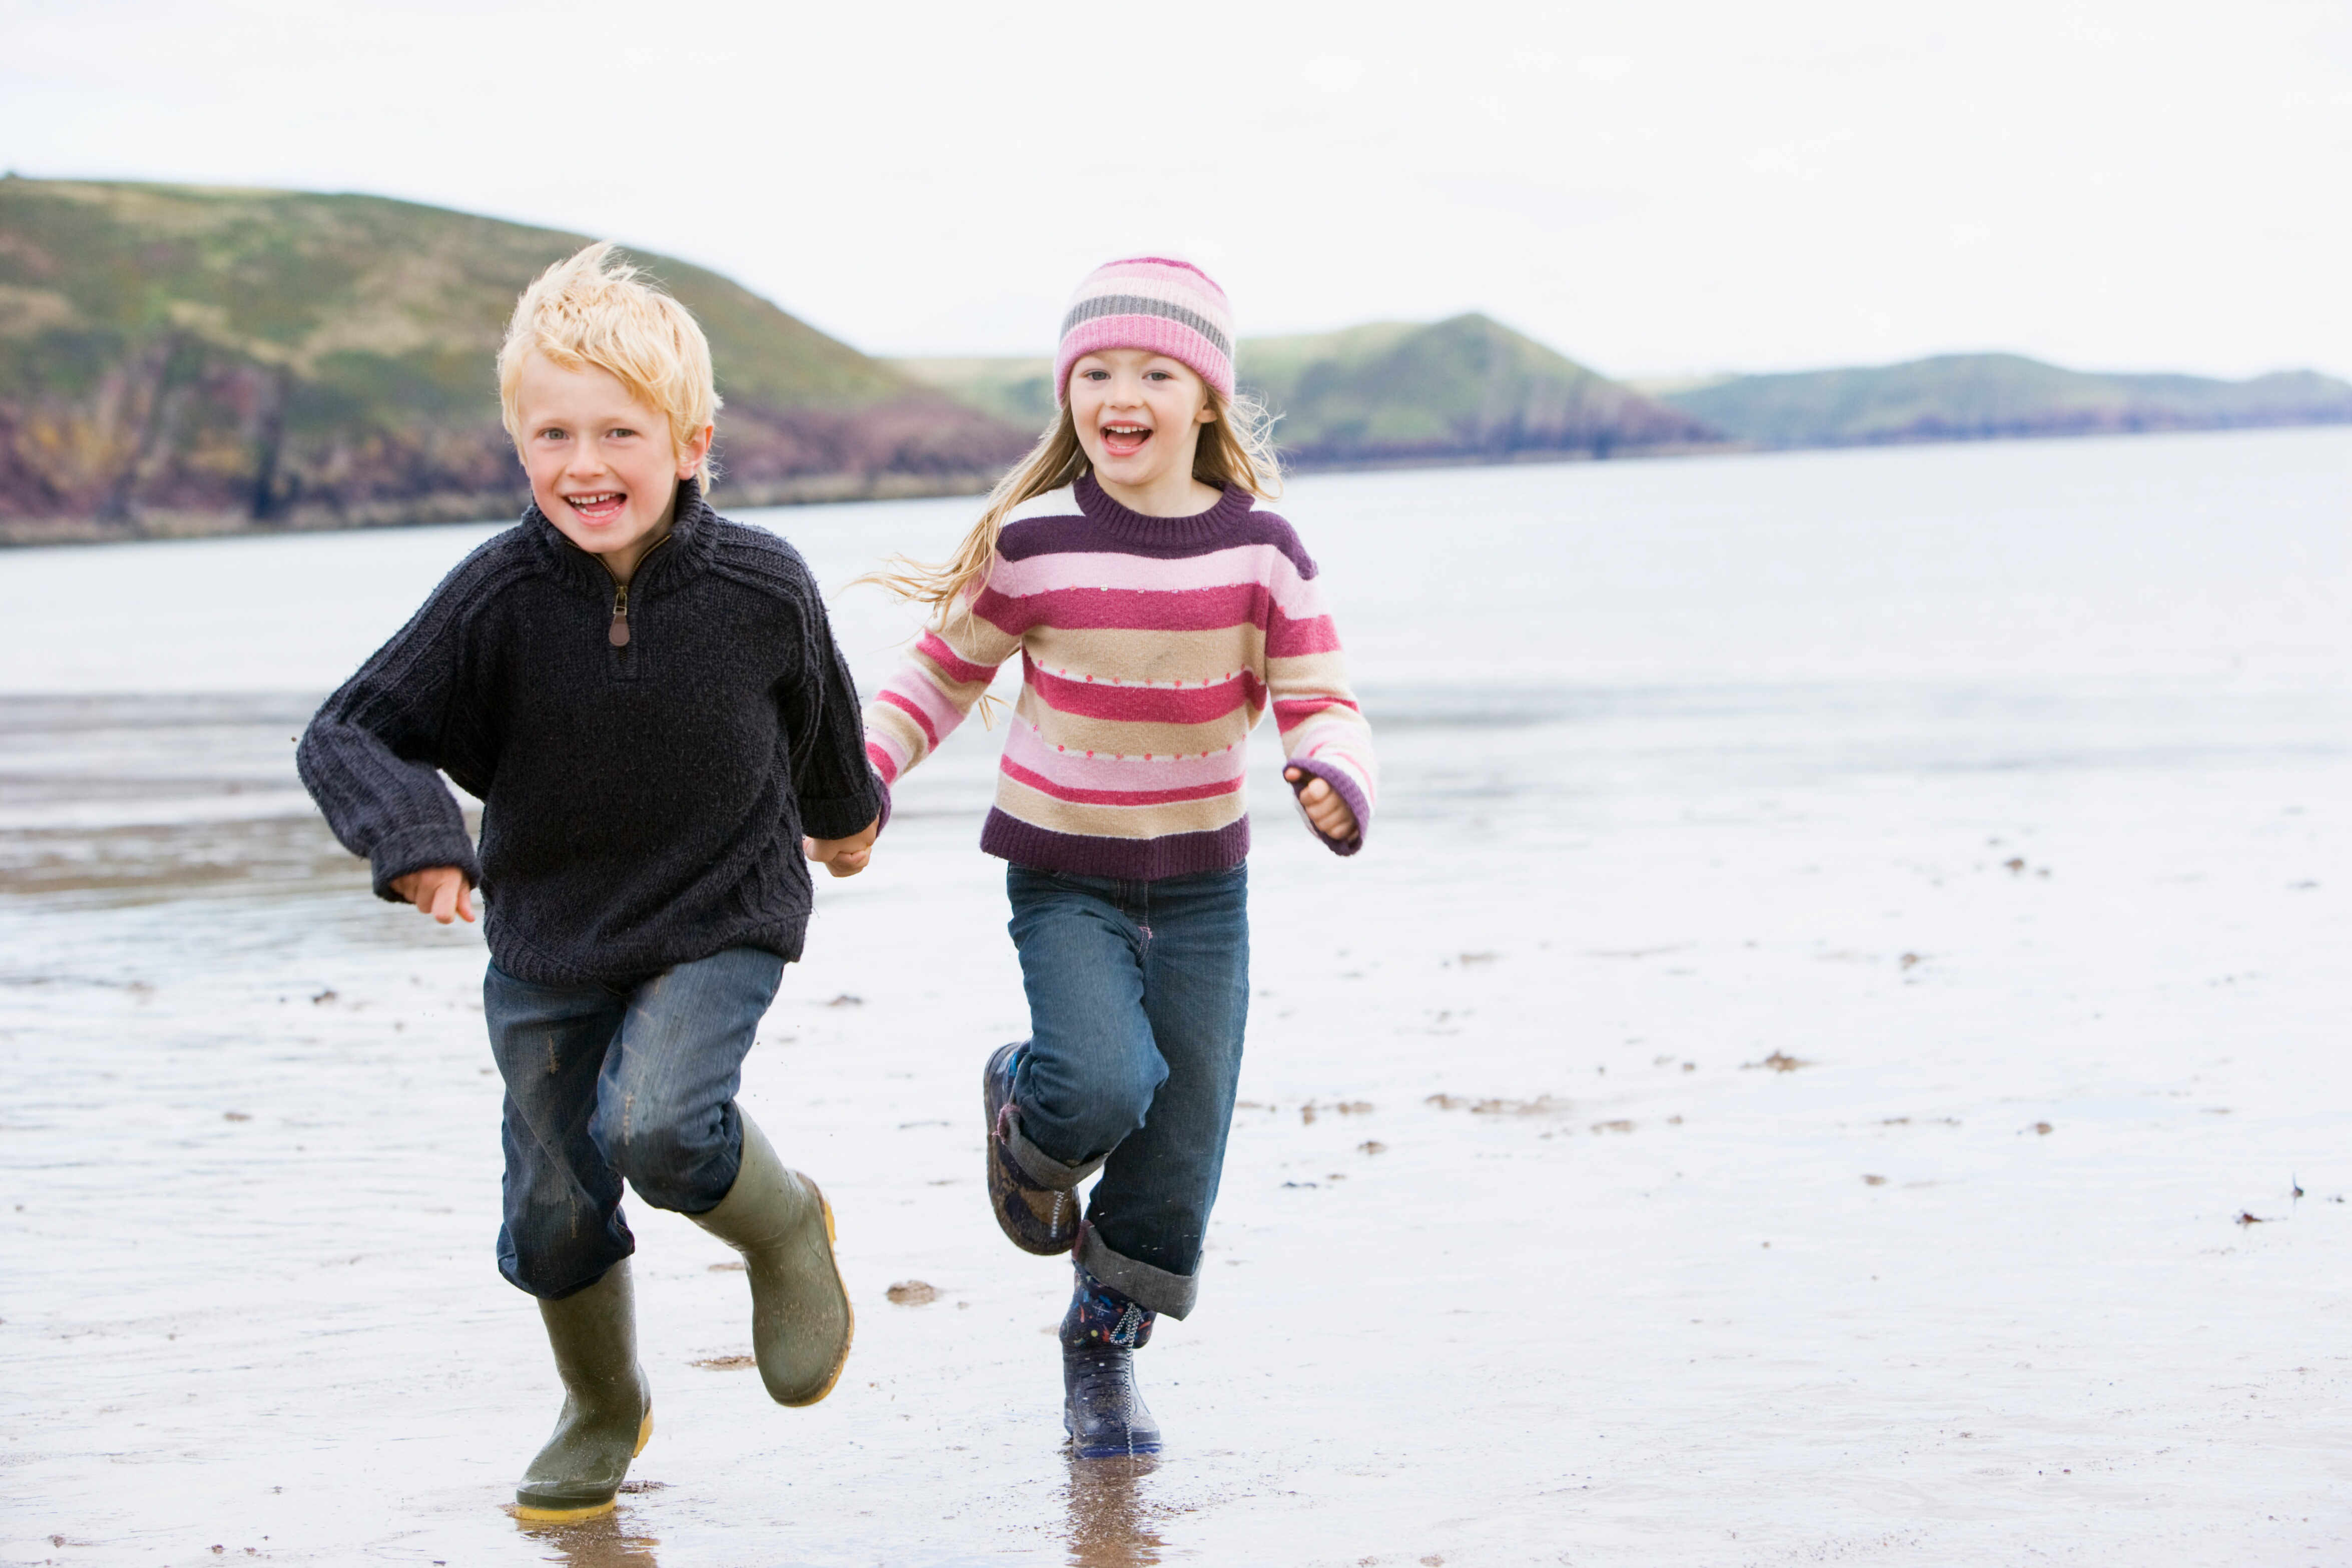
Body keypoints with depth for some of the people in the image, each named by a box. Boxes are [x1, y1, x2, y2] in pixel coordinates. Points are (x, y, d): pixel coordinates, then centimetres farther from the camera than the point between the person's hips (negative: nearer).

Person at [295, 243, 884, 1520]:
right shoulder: (497, 597, -18)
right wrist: (412, 837, -34)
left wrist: (845, 813, 25)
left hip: (721, 920, -2)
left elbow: (817, 716, 6)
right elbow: (348, 734, -14)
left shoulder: (762, 590, -17)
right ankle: (602, 1412, 39)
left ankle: (786, 1231, 8)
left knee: (657, 1126, -27)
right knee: (553, 1208, 10)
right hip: (548, 938, 2)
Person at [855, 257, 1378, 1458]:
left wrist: (1335, 779, -27)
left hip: (1203, 883, 2)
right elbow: (942, 673, 3)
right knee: (1102, 1086, -27)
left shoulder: (1259, 547, -7)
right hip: (1063, 876, -2)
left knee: (1177, 1156, 5)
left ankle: (1103, 1346, 30)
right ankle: (1022, 1114, 11)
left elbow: (1320, 703, -5)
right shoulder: (1035, 544, -11)